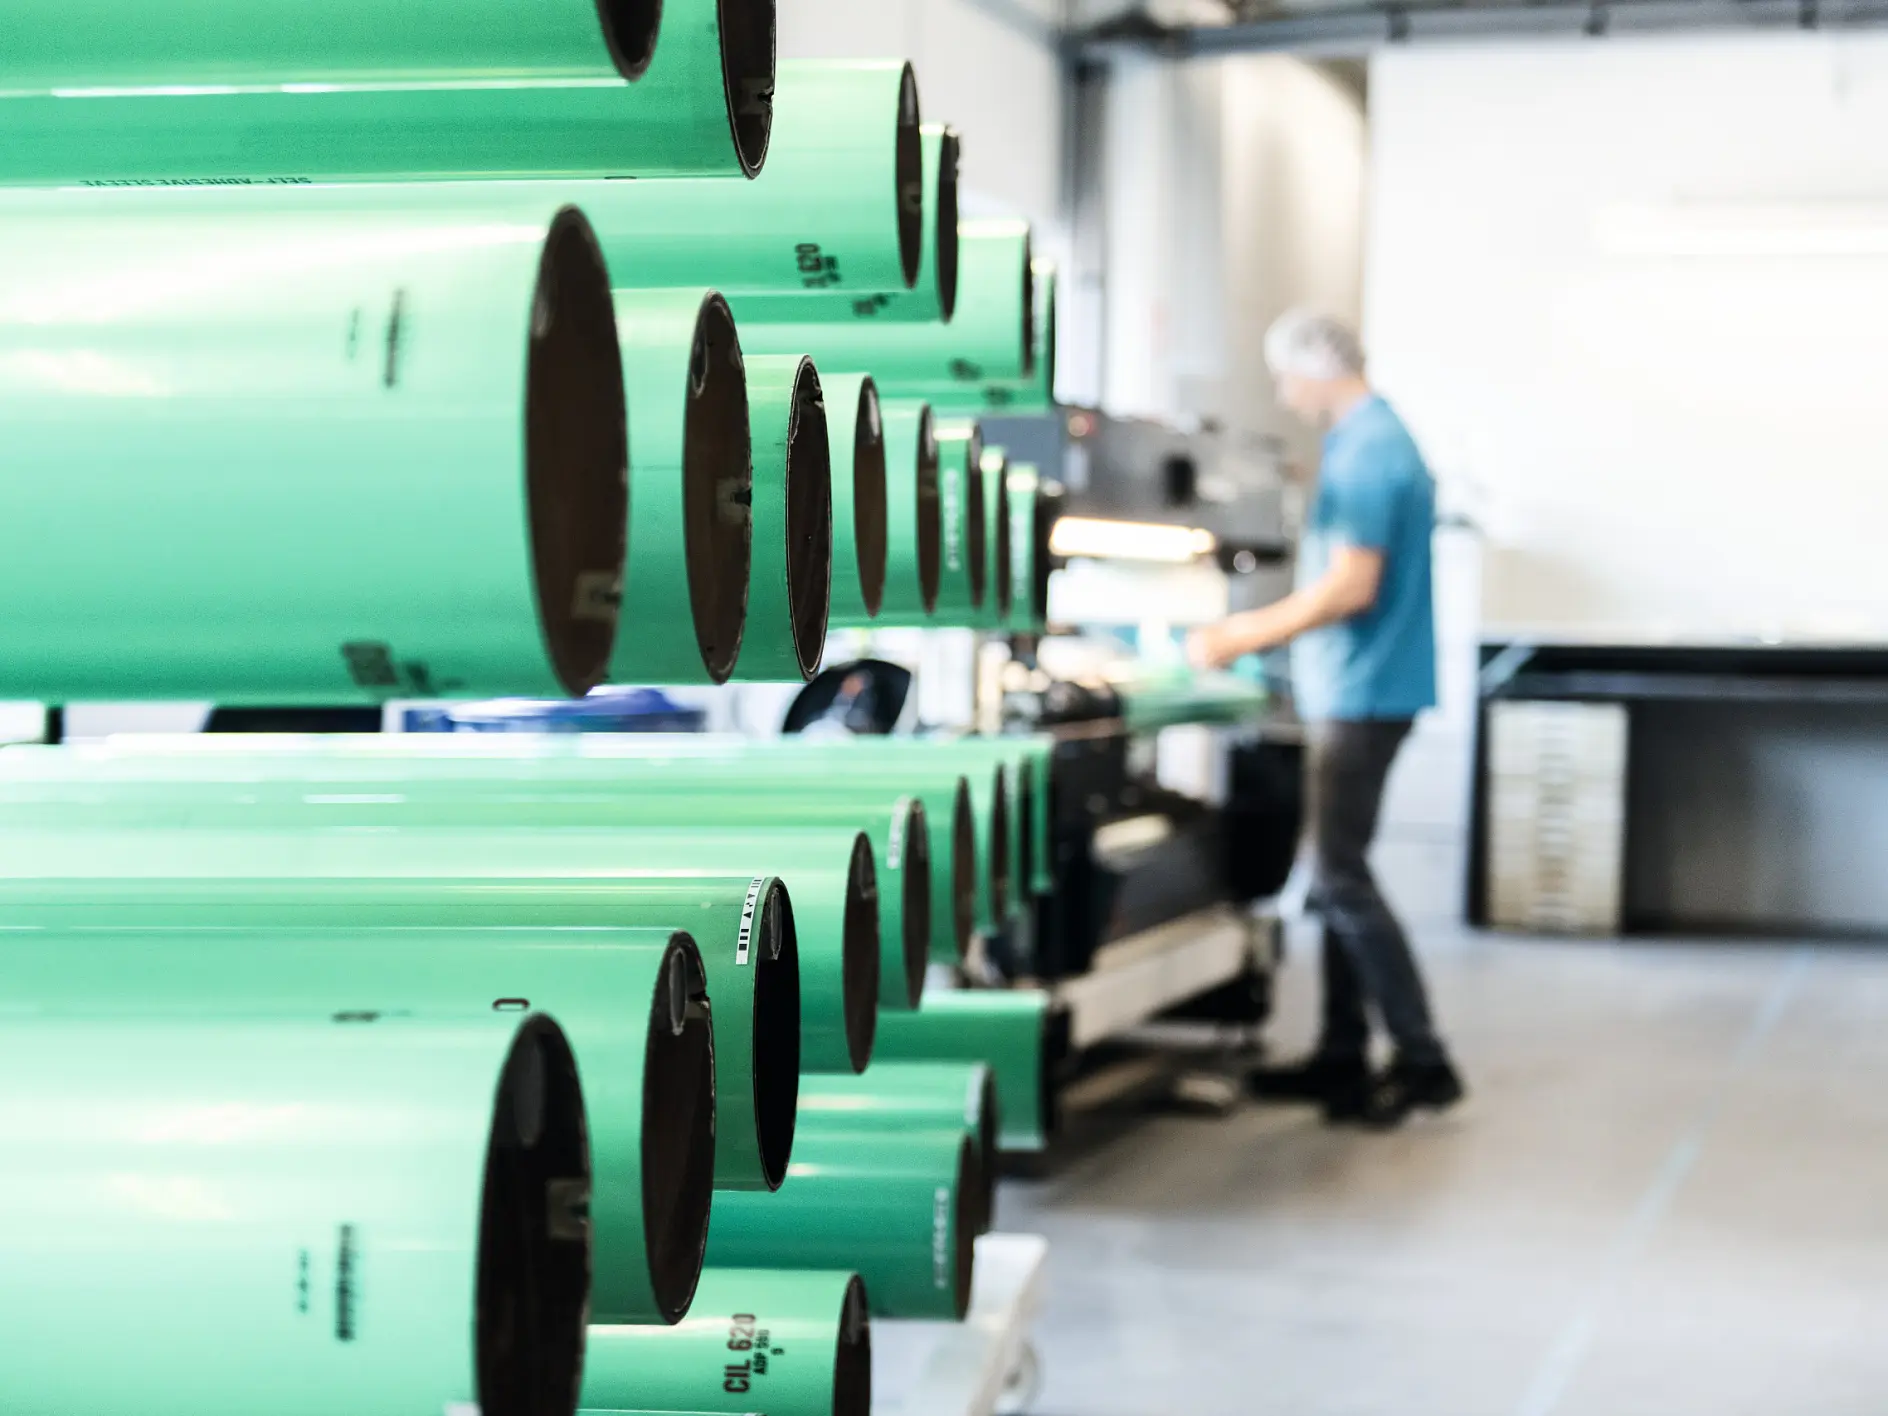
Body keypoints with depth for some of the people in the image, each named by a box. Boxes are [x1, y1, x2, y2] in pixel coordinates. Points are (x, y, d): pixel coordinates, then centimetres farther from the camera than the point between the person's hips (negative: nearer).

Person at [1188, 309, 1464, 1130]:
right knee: (1336, 876, 14)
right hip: (1354, 689, 10)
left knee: (1341, 880, -8)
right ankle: (1343, 1056, 21)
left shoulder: (1364, 453, -18)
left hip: (1360, 693, -10)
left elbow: (1352, 586, -24)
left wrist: (1246, 639, -18)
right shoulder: (1378, 439, 14)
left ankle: (1424, 1063, -6)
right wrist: (1265, 626, 20)